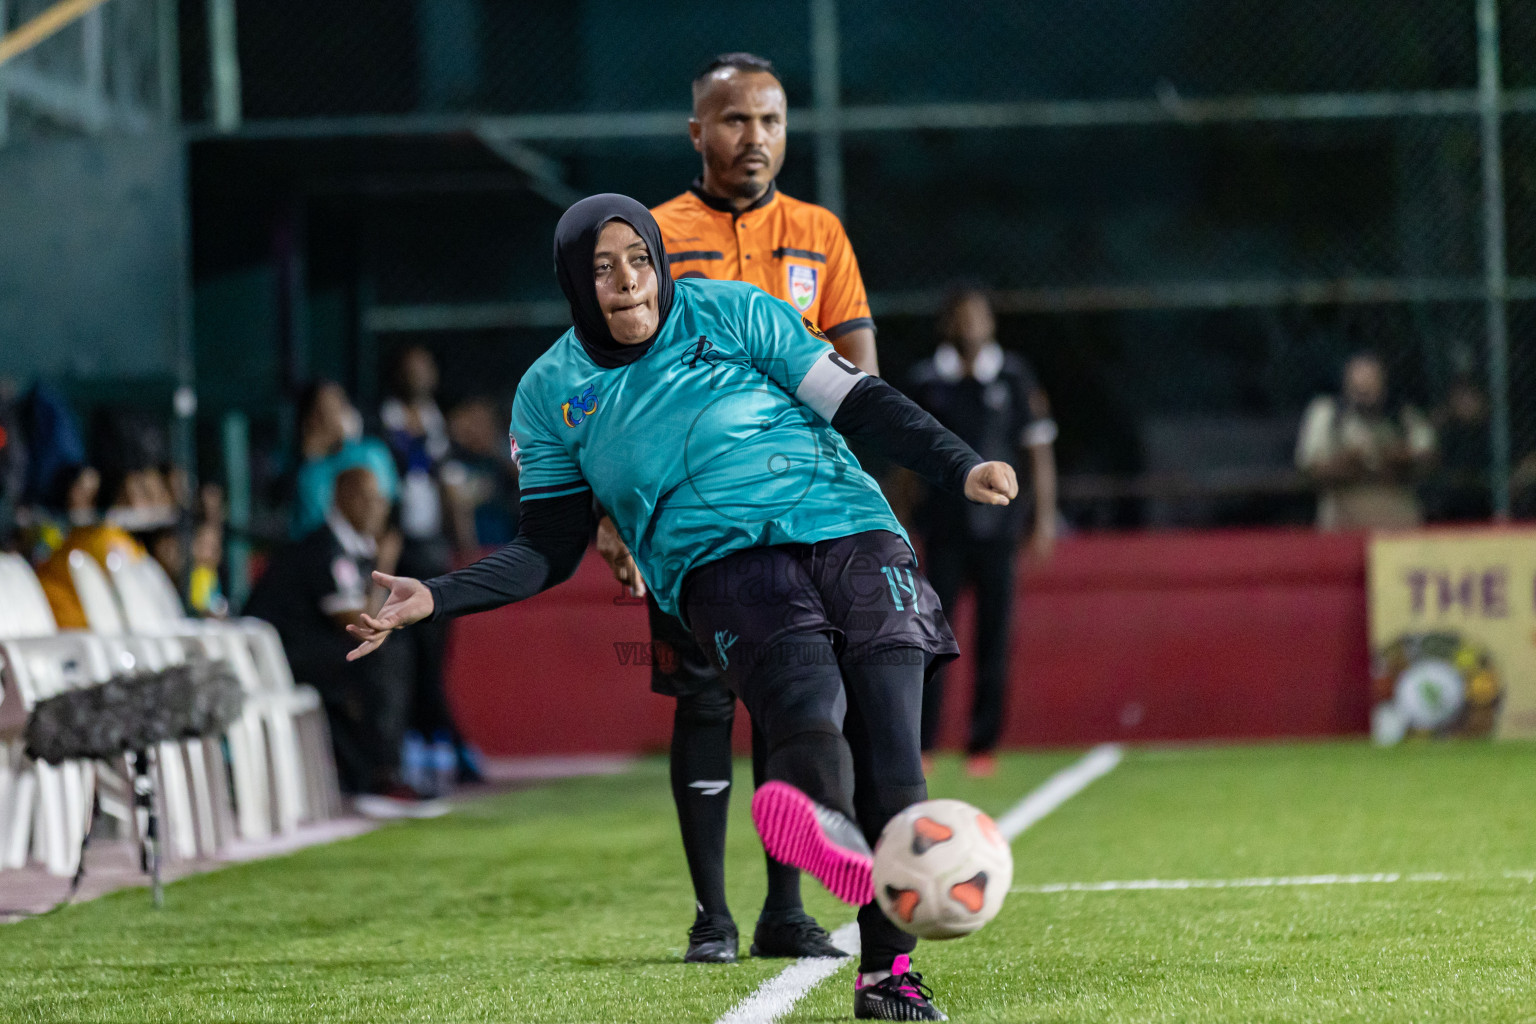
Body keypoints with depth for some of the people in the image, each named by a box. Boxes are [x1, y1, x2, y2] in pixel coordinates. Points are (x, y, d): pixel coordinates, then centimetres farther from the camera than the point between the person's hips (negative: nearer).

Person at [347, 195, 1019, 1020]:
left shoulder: (733, 313, 9)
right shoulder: (553, 393, 12)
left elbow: (862, 406, 10)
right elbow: (549, 552, 16)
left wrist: (960, 469, -2)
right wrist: (436, 599, 3)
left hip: (849, 530, 2)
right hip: (724, 565, -1)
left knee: (888, 753, -17)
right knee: (807, 697, -36)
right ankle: (830, 830, -69)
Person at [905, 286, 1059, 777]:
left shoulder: (1014, 378, 2)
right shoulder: (926, 381, 4)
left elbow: (1039, 450, 5)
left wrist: (1045, 517, 0)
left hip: (997, 525, 0)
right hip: (944, 528, 0)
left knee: (993, 634, 1)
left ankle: (983, 745, 7)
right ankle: (920, 745, -2)